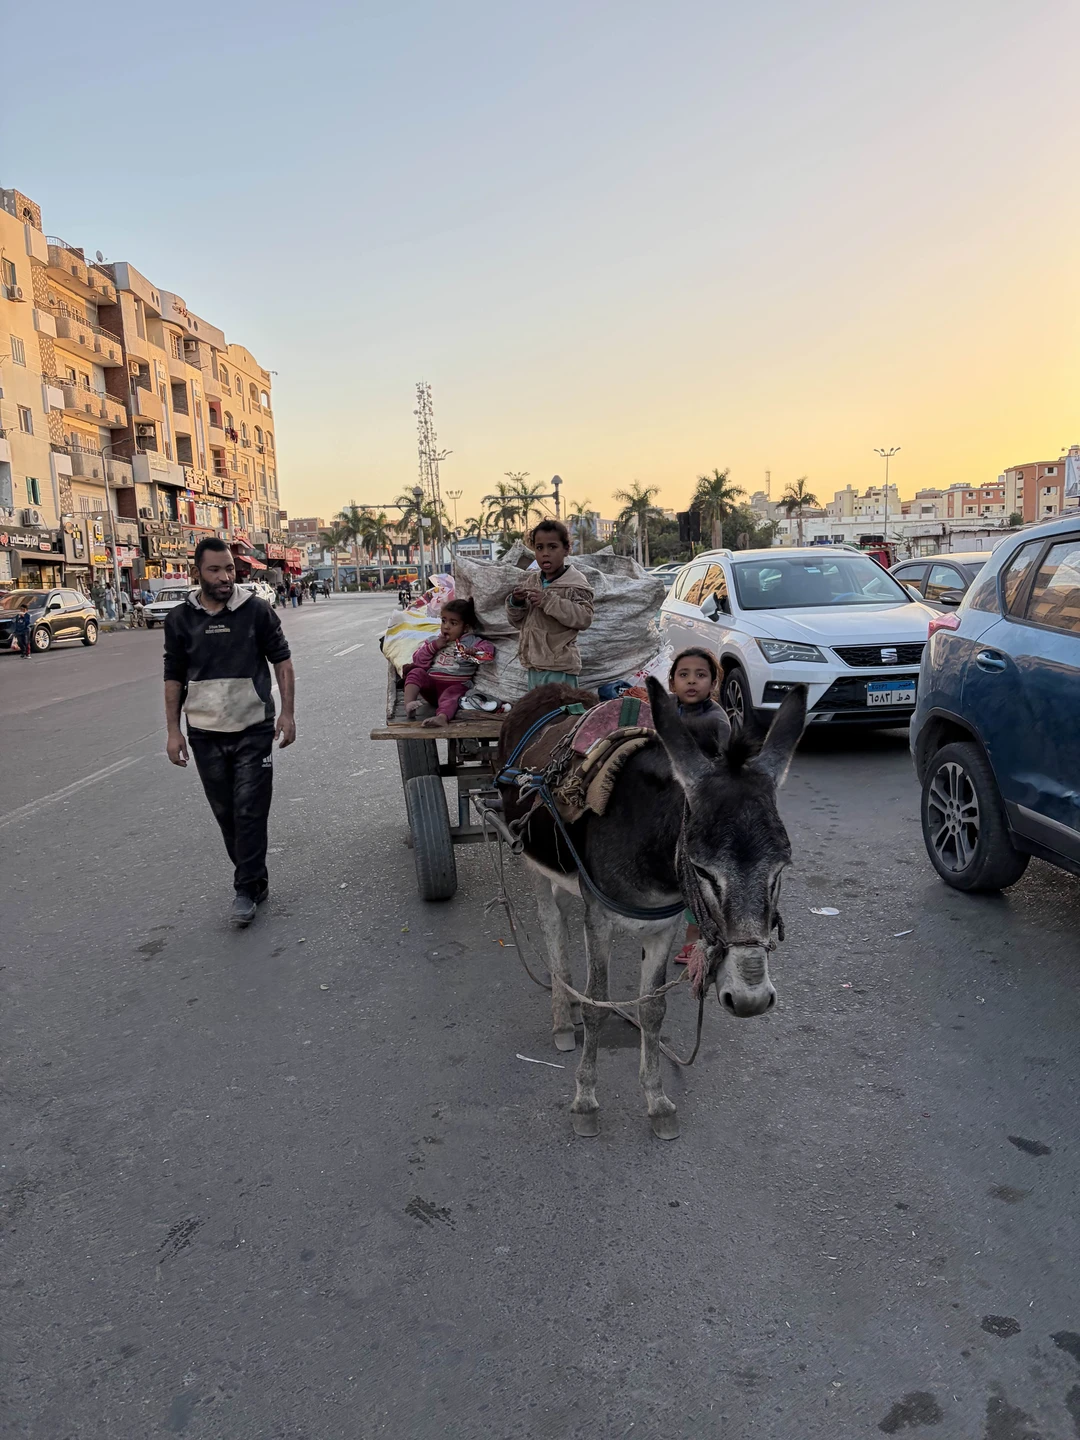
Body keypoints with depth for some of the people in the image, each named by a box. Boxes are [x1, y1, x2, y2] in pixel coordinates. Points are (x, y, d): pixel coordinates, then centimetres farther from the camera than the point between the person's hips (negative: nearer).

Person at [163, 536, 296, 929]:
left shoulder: (256, 610, -4)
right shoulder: (180, 619, 2)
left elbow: (282, 660, 2)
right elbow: (174, 677, 8)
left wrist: (287, 712, -5)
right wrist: (173, 730, 4)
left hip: (254, 729, -3)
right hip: (205, 734, 3)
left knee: (250, 812, -3)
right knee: (226, 814, 10)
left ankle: (246, 891, 6)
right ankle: (255, 879, 25)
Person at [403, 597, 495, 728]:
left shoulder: (471, 642, 8)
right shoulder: (433, 640, 19)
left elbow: (489, 650, -9)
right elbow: (419, 661, 10)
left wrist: (474, 652, -28)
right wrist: (434, 646, -2)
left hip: (456, 685, -4)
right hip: (431, 684, 4)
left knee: (452, 694, -36)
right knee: (416, 673, -19)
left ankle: (442, 717, -65)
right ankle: (409, 704, -36)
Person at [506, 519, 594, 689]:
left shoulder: (575, 582, -8)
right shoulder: (530, 581, 10)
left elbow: (584, 618, -20)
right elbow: (518, 622, 16)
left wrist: (548, 601, -24)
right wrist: (515, 603, -7)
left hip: (560, 665, -7)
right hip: (534, 663, 7)